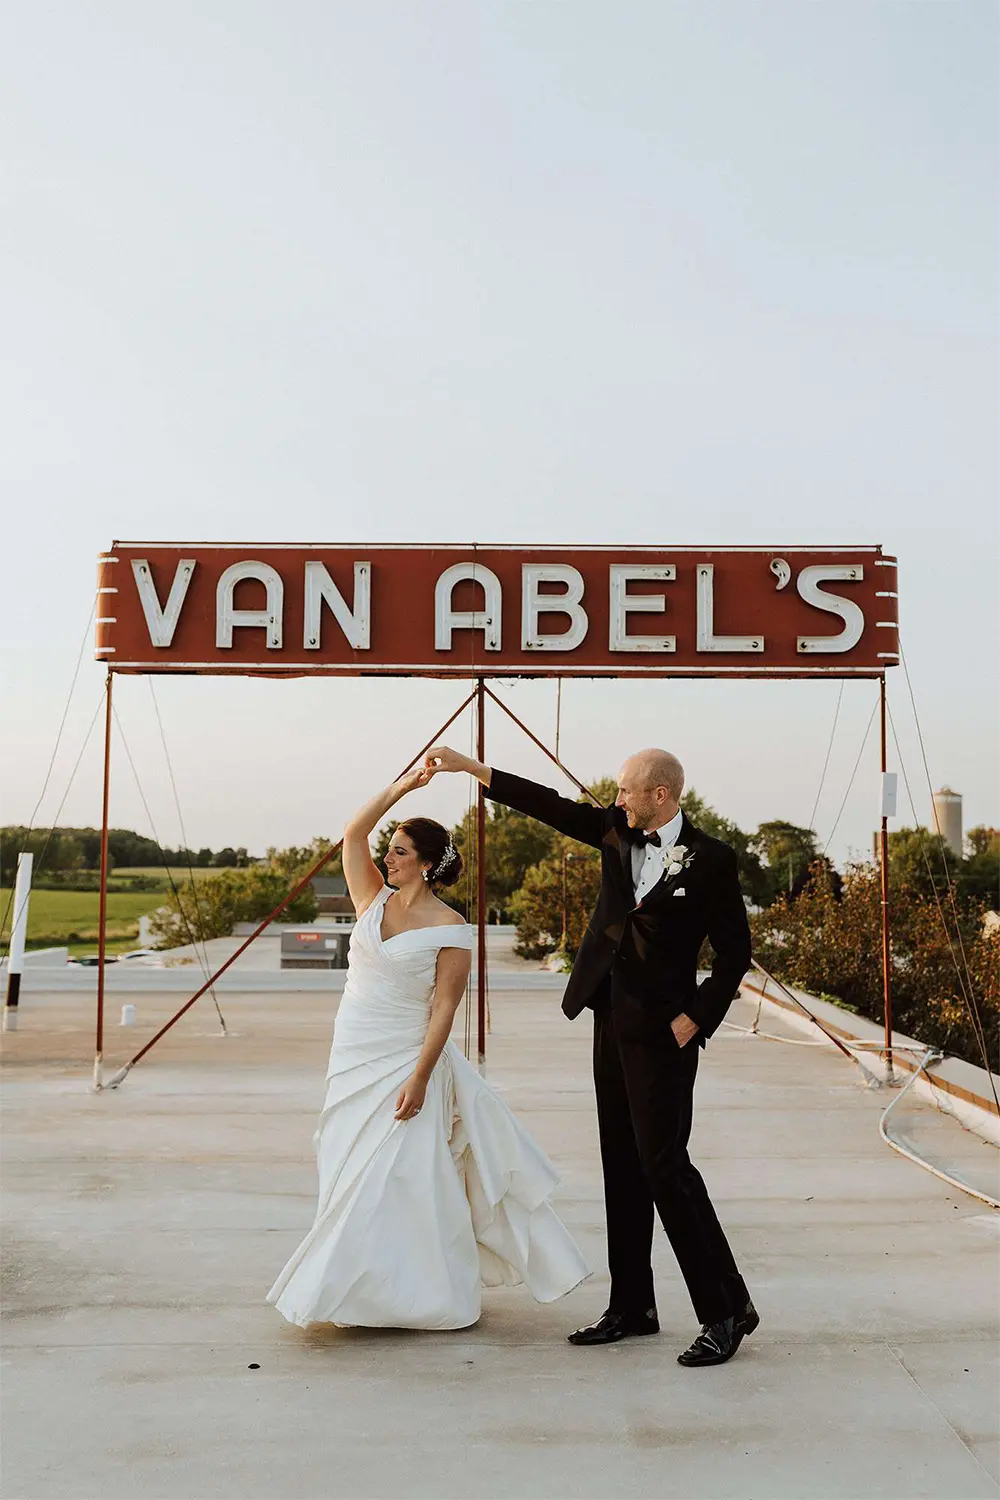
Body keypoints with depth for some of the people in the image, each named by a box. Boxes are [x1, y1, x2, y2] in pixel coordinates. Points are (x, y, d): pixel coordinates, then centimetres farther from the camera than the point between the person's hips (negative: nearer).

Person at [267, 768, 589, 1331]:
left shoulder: (450, 928, -10)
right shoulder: (375, 901, 6)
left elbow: (445, 1006, -13)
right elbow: (353, 835, -1)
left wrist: (419, 1077, -19)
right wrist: (403, 786, -5)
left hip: (404, 1062, -6)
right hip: (355, 1057, 6)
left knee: (395, 1178, -1)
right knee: (354, 1175, 12)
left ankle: (414, 1291, 17)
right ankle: (361, 1286, 26)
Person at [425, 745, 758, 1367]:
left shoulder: (710, 859, -11)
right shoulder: (618, 833, 5)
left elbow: (735, 951, -7)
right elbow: (552, 806, 6)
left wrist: (694, 1020, -12)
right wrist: (468, 766, 4)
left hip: (661, 1031, -7)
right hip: (611, 1020, 7)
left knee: (663, 1163, -8)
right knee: (623, 1167, 12)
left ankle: (727, 1309, 6)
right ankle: (632, 1307, 23)